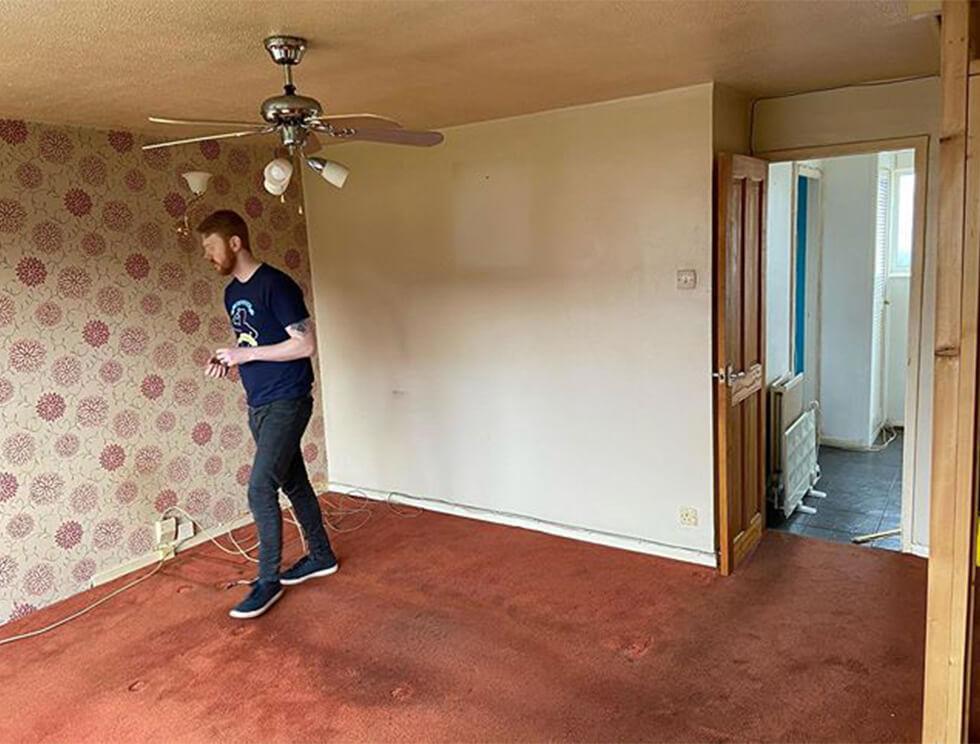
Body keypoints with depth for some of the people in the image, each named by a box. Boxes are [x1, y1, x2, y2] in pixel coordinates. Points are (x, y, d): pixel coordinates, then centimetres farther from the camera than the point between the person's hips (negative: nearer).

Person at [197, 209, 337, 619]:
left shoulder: (275, 284, -16)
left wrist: (247, 354, -17)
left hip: (286, 401, -9)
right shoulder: (232, 293, 11)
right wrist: (227, 360, 2)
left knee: (261, 489, -10)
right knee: (292, 482, 16)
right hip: (258, 404, 9)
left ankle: (268, 581, 5)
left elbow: (305, 344, -19)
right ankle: (321, 556, 31)